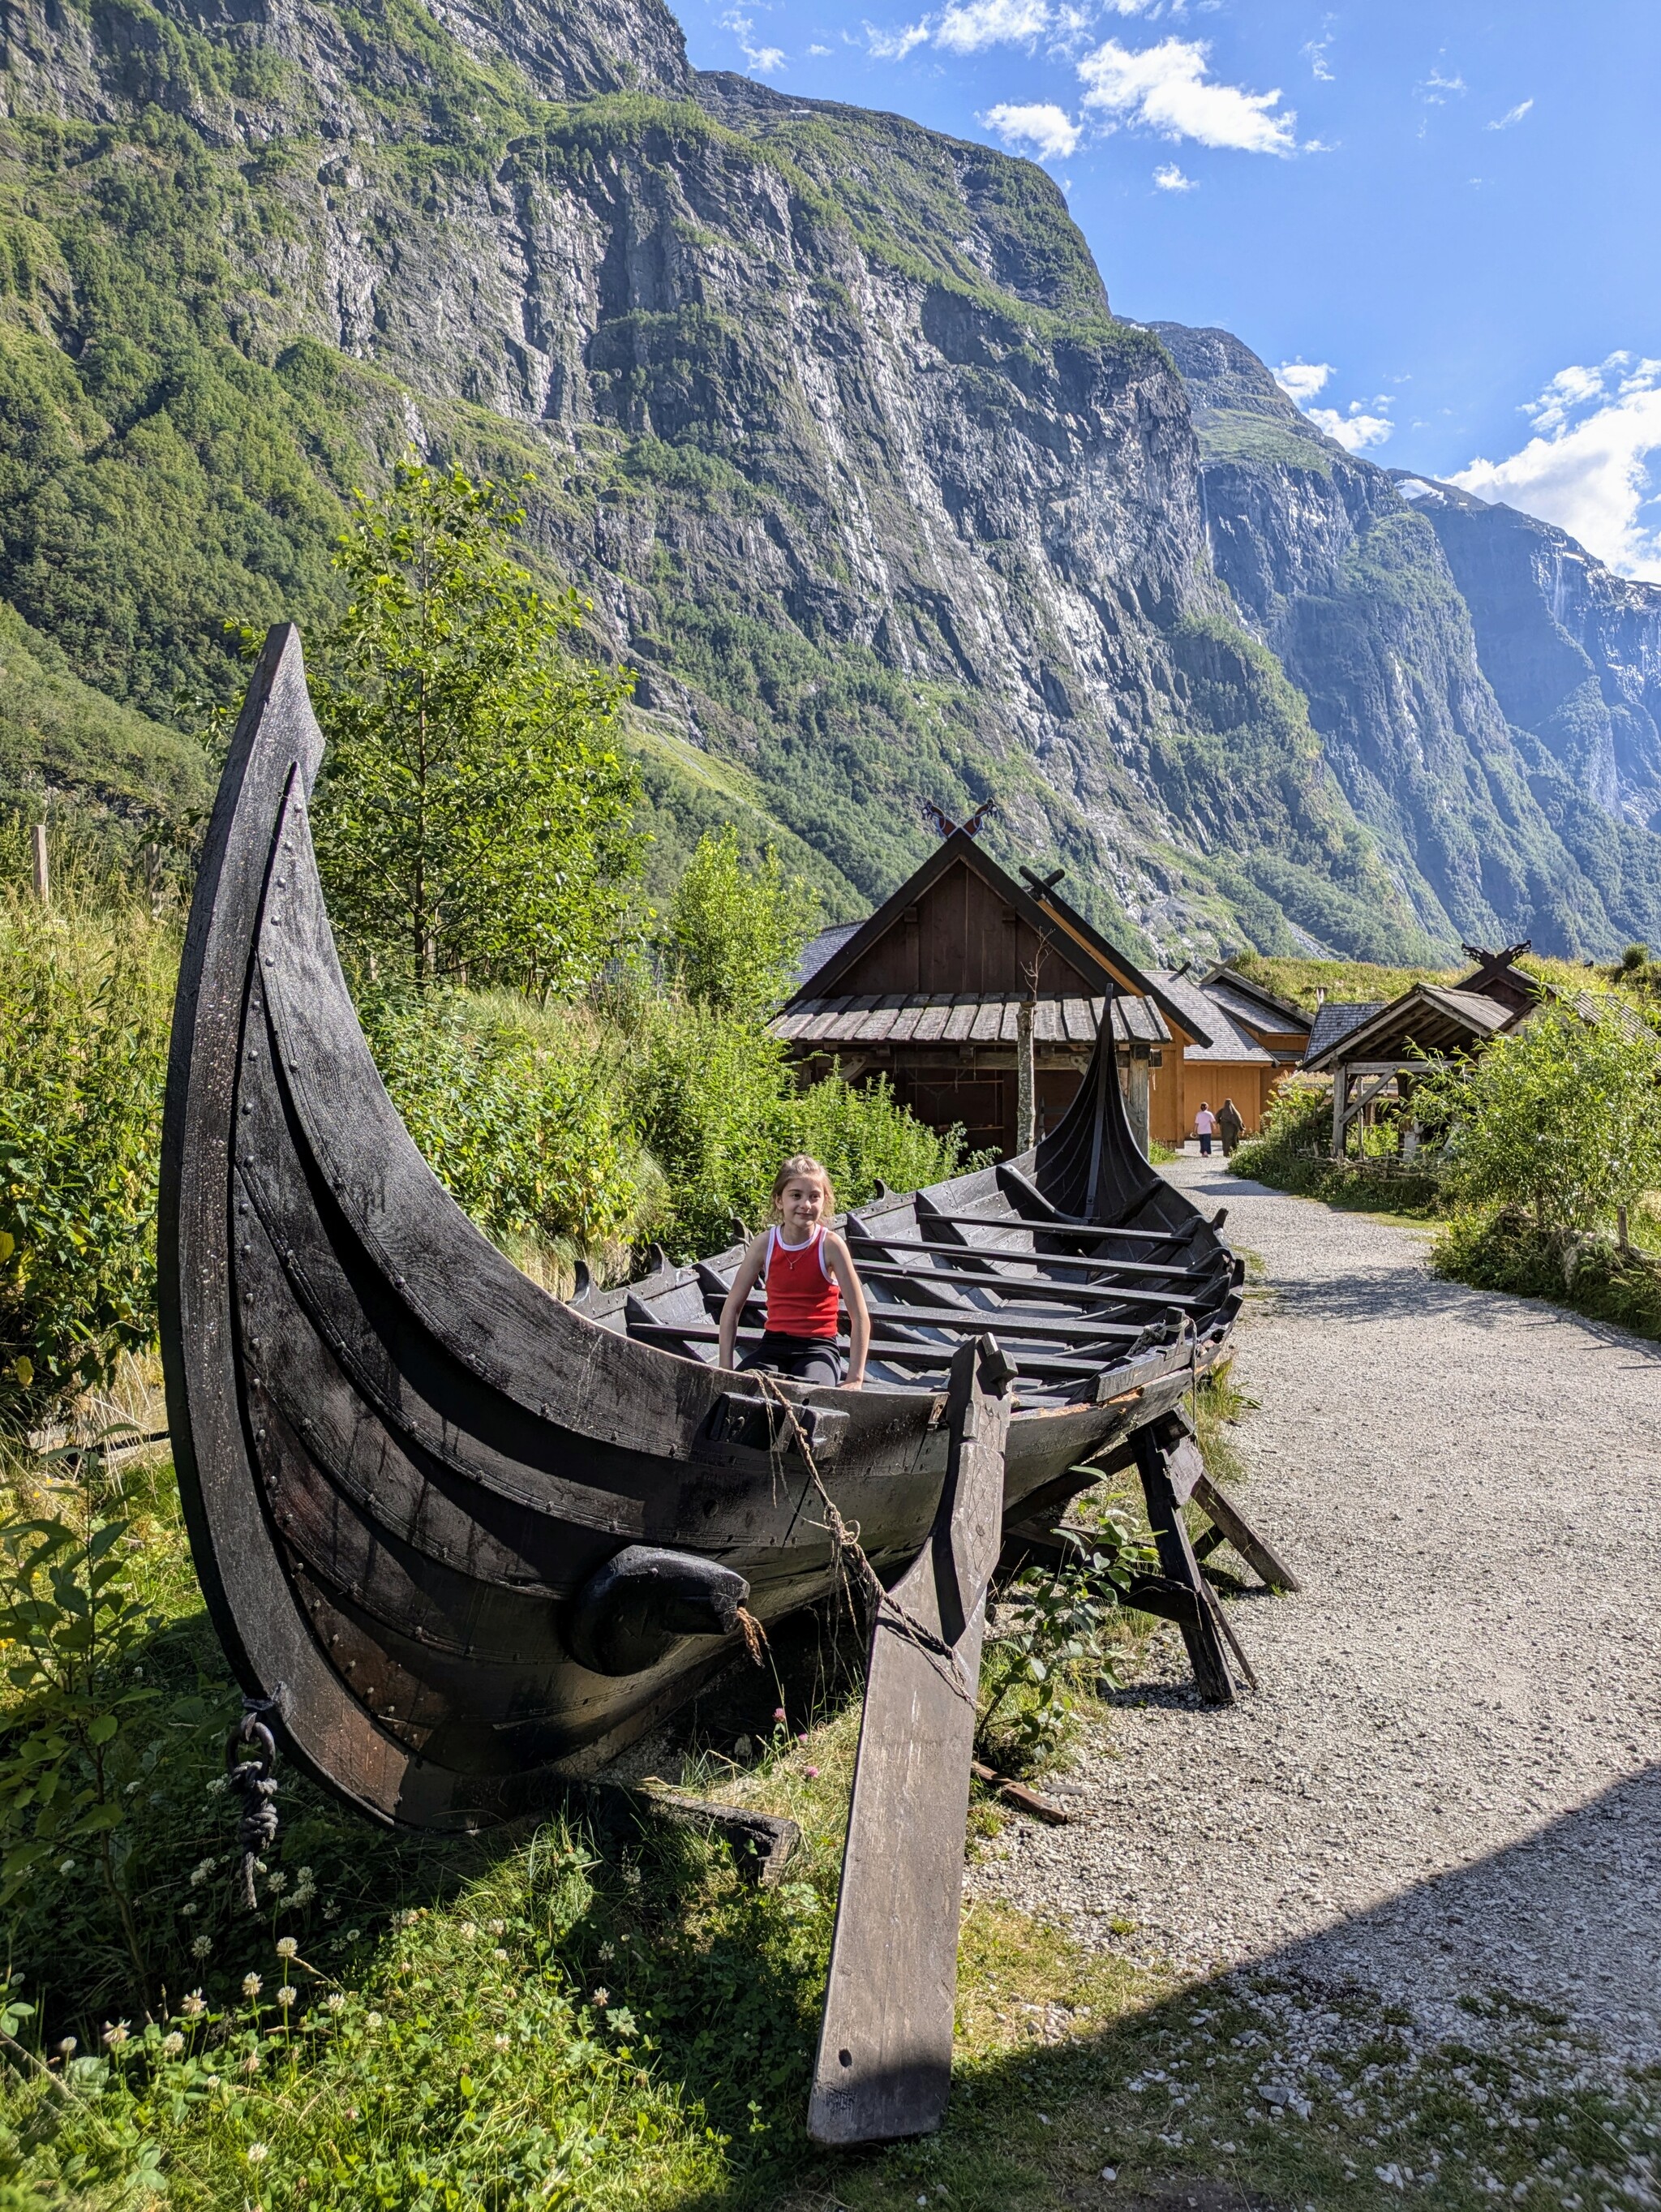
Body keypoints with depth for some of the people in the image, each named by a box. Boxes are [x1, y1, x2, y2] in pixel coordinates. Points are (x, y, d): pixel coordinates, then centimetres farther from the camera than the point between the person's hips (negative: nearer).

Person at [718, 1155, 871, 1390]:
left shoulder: (830, 1245, -12)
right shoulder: (764, 1244, -5)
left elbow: (860, 1318, -10)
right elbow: (732, 1308, 1)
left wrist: (854, 1379, -16)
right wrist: (726, 1369, -7)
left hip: (818, 1347, -3)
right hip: (773, 1344, 3)